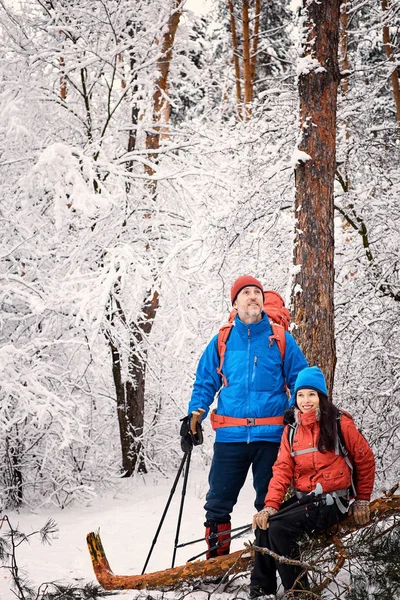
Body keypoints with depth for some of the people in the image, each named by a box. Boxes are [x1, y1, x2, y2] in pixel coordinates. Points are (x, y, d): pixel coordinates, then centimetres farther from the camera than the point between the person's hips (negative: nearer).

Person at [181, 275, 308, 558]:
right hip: (230, 436, 1)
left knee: (270, 504, 7)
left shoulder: (281, 339, 5)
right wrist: (193, 418, -1)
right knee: (218, 501, 1)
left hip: (271, 435, -1)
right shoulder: (222, 341, 8)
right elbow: (205, 383, 12)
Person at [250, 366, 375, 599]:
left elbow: (365, 460, 2)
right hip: (303, 498, 6)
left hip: (331, 501, -5)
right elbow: (283, 470, 2)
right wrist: (270, 506, -13)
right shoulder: (292, 429, 8)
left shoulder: (340, 423, -7)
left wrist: (362, 502, 8)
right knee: (264, 524, -18)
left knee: (279, 527, -25)